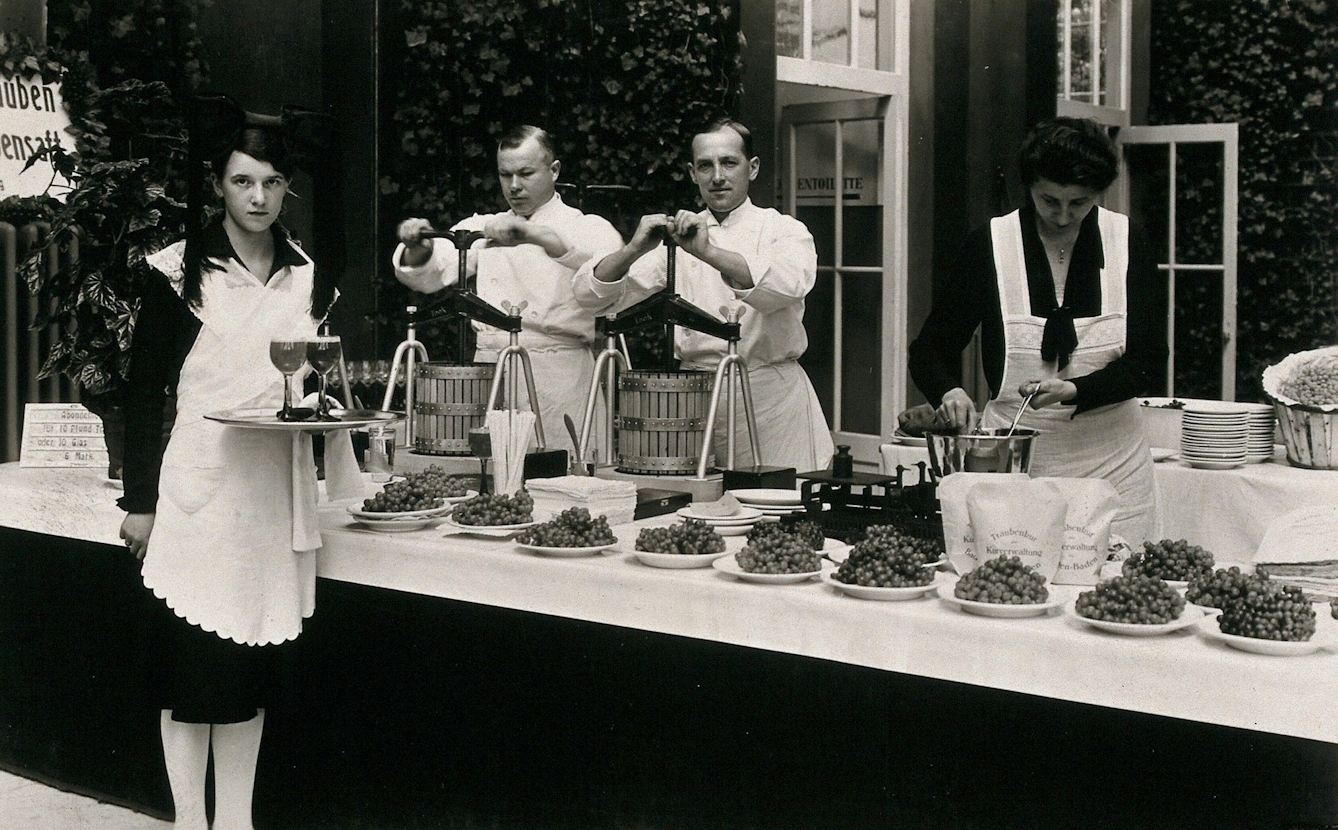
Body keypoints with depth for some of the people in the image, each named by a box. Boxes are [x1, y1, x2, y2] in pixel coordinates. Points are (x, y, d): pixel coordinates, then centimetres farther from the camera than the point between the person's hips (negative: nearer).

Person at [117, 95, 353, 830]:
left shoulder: (310, 279, 10)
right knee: (192, 660, -2)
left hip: (274, 487, 4)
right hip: (198, 485, -3)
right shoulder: (181, 271, -2)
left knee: (251, 663, 8)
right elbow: (144, 390, -2)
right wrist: (138, 501, -4)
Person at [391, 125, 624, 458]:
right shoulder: (484, 228, 19)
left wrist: (534, 236, -28)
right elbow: (429, 275, 9)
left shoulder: (586, 227, 7)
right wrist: (418, 249, -14)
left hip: (558, 378, -3)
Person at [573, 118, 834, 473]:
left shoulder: (783, 229, 4)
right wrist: (634, 250, -17)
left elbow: (789, 284, -21)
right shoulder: (678, 237, 11)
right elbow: (593, 294, 2)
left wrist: (708, 252, -31)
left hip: (769, 394, -2)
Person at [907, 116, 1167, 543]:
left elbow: (1146, 361, -1)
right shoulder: (991, 244, -1)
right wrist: (949, 391, -19)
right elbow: (931, 347, 3)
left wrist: (1072, 391, -18)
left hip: (1109, 454, 1)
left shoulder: (1127, 245, 1)